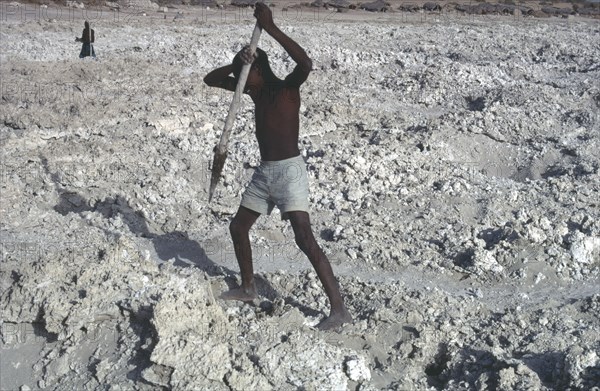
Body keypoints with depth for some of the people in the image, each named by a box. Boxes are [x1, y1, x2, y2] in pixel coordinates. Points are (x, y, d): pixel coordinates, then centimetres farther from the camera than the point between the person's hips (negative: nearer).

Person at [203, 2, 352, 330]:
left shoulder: (288, 88, -11)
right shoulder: (254, 91, 9)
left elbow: (306, 63, -34)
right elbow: (210, 80, 10)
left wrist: (271, 28, -33)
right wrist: (236, 65, -10)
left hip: (289, 171, -8)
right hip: (264, 172, 9)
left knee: (305, 239, -17)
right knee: (238, 227, 17)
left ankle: (339, 309, -14)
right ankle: (247, 288, 37)